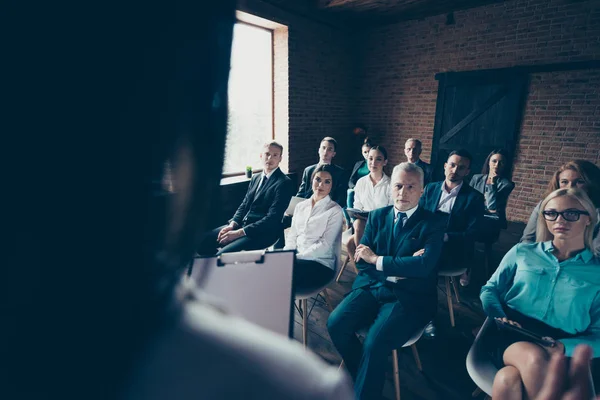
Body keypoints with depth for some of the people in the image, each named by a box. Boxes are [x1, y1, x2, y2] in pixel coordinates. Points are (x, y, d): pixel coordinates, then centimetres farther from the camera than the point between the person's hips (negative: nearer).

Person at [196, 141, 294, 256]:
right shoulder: (255, 178, 15)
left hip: (262, 232, -7)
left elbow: (272, 218, -17)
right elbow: (244, 205, 16)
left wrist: (239, 232, -20)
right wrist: (233, 224, -5)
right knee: (202, 241, -3)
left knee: (223, 254, -26)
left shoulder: (285, 183, -10)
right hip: (242, 224, 7)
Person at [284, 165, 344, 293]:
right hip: (297, 259, 5)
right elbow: (292, 236, 12)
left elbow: (324, 245, -11)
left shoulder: (335, 211, -2)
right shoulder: (301, 206, 15)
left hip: (320, 263, -5)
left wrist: (298, 257, -17)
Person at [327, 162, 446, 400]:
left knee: (375, 343, -28)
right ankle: (366, 379, 9)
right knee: (335, 324, -18)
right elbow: (361, 261, 1)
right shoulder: (377, 216, 9)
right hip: (371, 288, 4)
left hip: (408, 297, -4)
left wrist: (377, 260, -13)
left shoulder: (433, 223, -2)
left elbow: (424, 265, -18)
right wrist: (397, 268, -14)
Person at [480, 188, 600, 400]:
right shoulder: (522, 252, 11)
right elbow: (489, 289, 13)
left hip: (559, 352, -1)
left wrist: (563, 347, -15)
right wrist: (501, 318, -8)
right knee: (535, 360, -37)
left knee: (507, 380, -36)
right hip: (510, 338, 1)